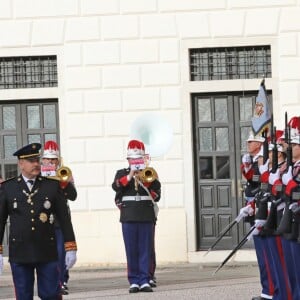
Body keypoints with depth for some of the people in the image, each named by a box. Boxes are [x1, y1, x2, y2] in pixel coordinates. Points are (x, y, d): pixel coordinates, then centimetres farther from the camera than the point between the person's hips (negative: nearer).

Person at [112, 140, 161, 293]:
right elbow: (116, 186, -9)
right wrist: (129, 177, -15)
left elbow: (156, 191, -2)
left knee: (146, 250, -1)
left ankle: (145, 281, 1)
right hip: (129, 217, -1)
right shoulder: (121, 173, 10)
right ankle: (134, 281, 2)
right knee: (131, 250, -1)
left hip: (147, 217, 1)